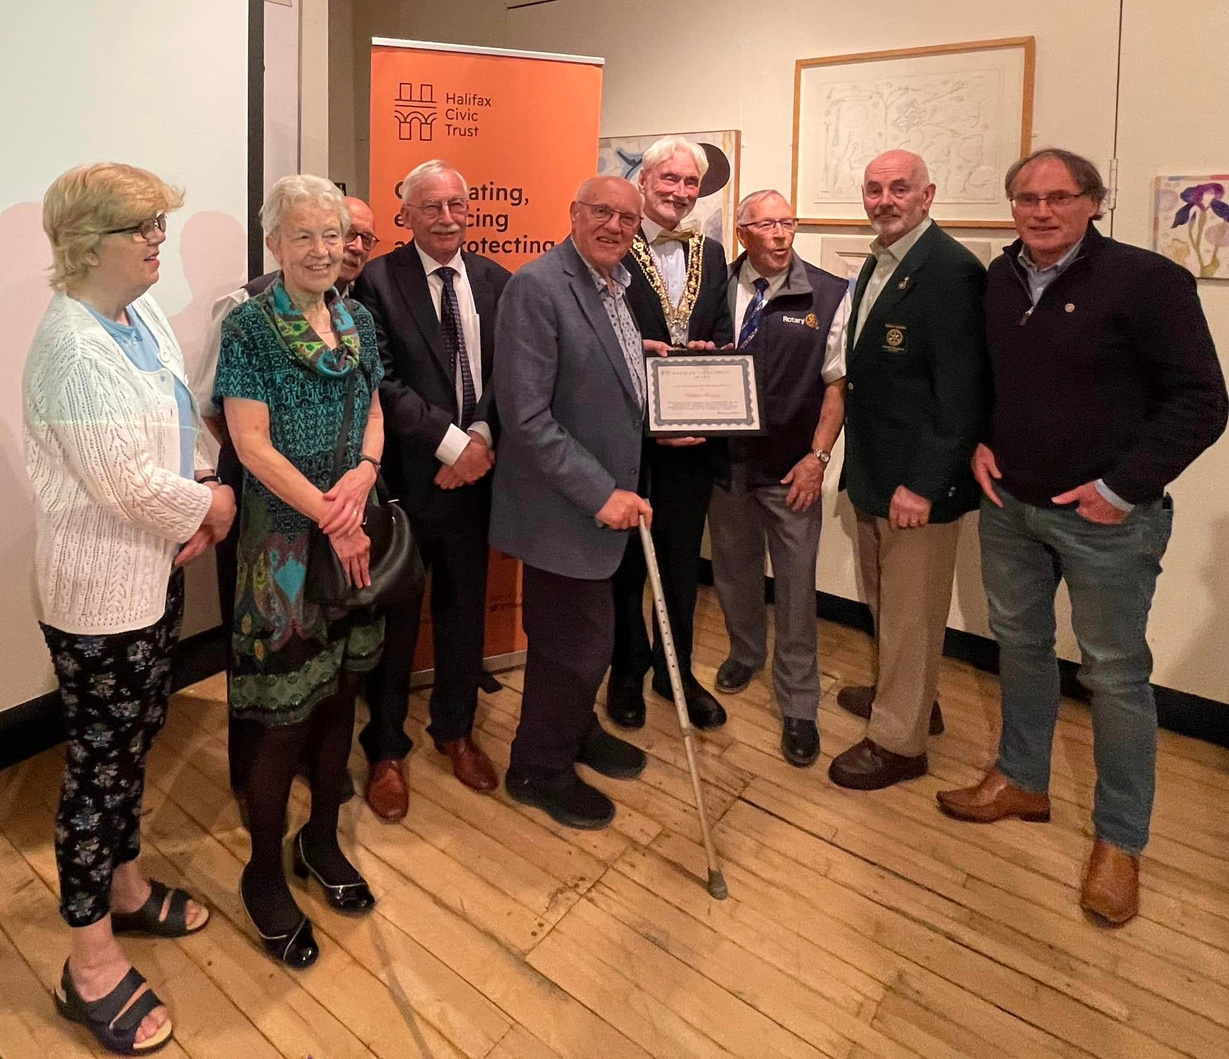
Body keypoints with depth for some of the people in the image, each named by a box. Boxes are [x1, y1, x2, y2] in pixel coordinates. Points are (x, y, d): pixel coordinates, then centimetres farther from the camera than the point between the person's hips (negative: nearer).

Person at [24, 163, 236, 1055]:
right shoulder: (72, 347, -22)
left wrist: (201, 498, -2)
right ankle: (91, 964, 22)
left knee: (135, 741, 21)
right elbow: (126, 484, -25)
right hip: (100, 586, -8)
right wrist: (211, 506, -9)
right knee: (100, 761, 4)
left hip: (157, 567, 8)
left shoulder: (147, 315, 6)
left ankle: (125, 887, 42)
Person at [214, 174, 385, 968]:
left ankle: (323, 840, 36)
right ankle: (264, 875, 24)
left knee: (340, 695, 15)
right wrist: (329, 515, -17)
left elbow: (374, 413, 10)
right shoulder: (251, 326, -9)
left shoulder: (359, 320, 8)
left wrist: (364, 471, -11)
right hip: (284, 539, -5)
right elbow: (252, 442, -14)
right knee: (286, 716, 2)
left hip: (355, 536, 6)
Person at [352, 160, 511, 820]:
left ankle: (454, 729, 37)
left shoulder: (494, 280, 6)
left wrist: (482, 438, -13)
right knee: (395, 616, 9)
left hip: (475, 470, 4)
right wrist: (452, 444, -18)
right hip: (407, 476, -4)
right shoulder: (380, 282, -7)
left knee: (465, 609, 16)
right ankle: (386, 750, 27)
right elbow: (383, 382, -14)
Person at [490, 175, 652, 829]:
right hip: (563, 506, -8)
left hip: (605, 498, 9)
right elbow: (527, 415, -22)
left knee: (586, 636, 21)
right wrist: (601, 492, -22)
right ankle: (539, 769, 25)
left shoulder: (615, 286, 10)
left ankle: (575, 732, 44)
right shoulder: (536, 287, -17)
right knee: (576, 644, 2)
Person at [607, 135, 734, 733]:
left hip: (691, 433, 5)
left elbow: (723, 338, 11)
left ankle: (676, 669, 31)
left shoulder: (711, 254, 11)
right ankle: (627, 672, 27)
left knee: (682, 559, 14)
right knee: (626, 557, 10)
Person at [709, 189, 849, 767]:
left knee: (796, 588, 3)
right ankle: (745, 654, 46)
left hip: (791, 466, -3)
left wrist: (817, 456, -11)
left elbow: (837, 383, -4)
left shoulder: (830, 295, -5)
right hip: (726, 457, 3)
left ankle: (798, 709, 17)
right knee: (733, 571, 19)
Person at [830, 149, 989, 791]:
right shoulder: (876, 265, 12)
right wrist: (859, 464, 11)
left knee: (911, 612, 5)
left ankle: (899, 741, 19)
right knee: (884, 601, 22)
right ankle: (896, 694, 41)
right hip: (872, 472, 9)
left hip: (917, 479, -9)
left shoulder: (951, 271, -16)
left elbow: (961, 394, -21)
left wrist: (921, 484, -23)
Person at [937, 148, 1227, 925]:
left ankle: (1120, 842, 18)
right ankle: (1023, 780, 36)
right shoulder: (997, 282, 5)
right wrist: (978, 442, 3)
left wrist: (1122, 487, -17)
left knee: (1116, 675, 3)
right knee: (1020, 644, 17)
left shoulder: (1146, 279, -13)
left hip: (1105, 517, -6)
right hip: (1010, 506, 6)